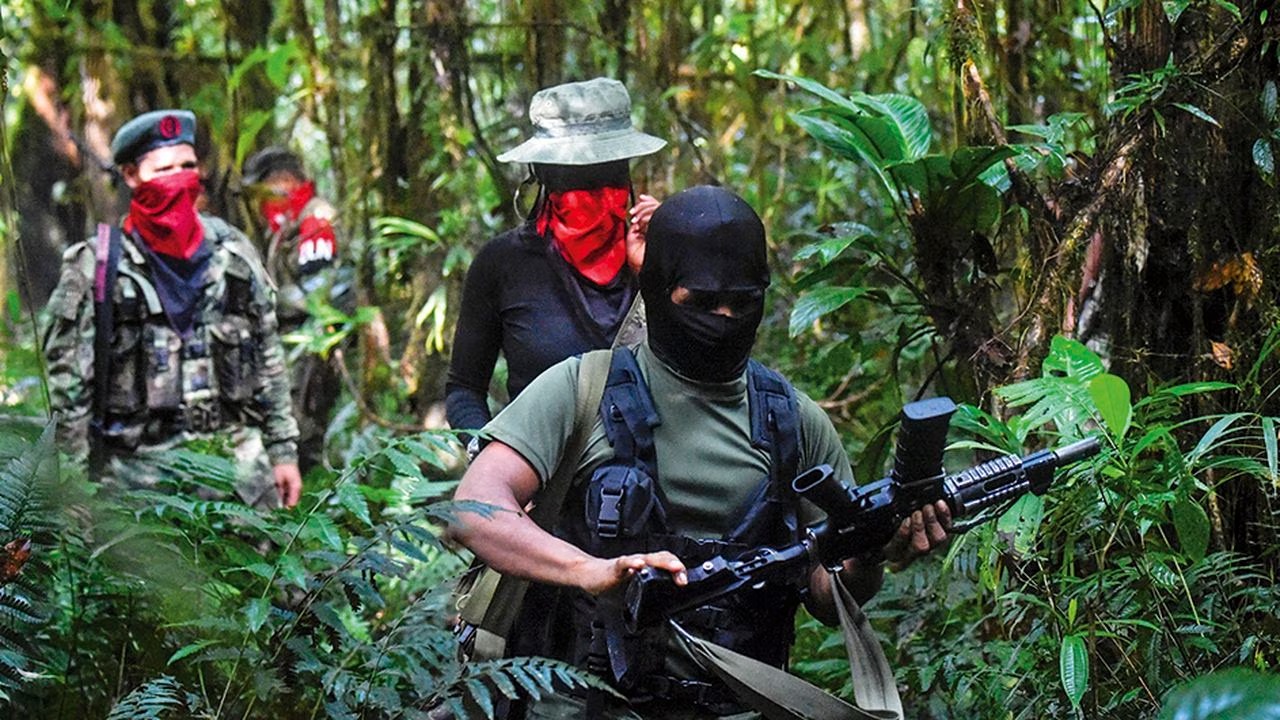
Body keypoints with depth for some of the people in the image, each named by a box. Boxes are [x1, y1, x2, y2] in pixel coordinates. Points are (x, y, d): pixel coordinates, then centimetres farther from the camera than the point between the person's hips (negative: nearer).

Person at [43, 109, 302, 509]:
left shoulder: (232, 253, 10)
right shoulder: (94, 269, -2)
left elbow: (269, 360, 15)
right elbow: (68, 386, -2)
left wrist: (283, 452, 12)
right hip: (140, 477, -3)